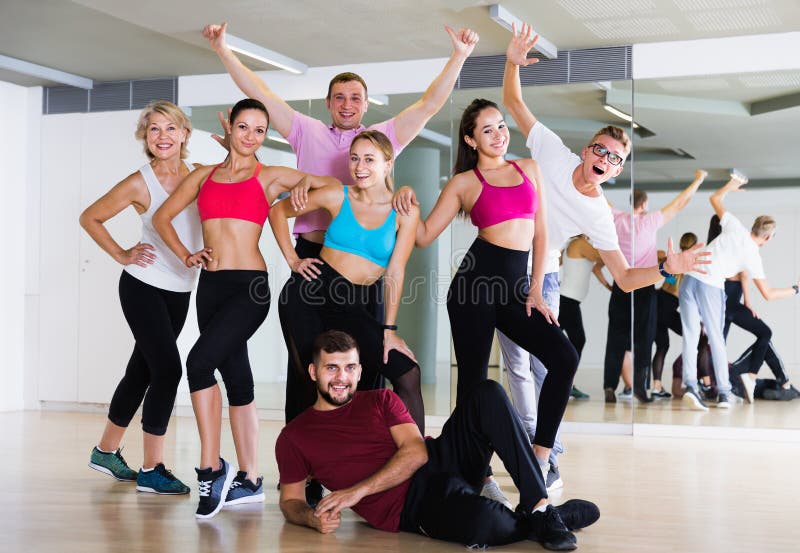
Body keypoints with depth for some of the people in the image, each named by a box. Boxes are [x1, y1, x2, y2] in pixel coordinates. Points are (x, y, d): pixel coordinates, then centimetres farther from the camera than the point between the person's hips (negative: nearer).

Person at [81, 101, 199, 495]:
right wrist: (121, 255, -6)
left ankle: (106, 451, 32)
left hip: (180, 291, 5)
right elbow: (90, 218, -1)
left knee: (142, 371, 15)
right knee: (168, 369, -13)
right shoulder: (139, 184, -10)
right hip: (143, 287, -5)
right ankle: (151, 469, -3)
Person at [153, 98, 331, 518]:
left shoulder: (271, 177, 5)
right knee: (236, 378, 9)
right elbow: (162, 217, 20)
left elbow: (331, 184, 4)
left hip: (249, 286, -5)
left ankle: (211, 470, -12)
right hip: (210, 285, 5)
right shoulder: (204, 176, 15)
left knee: (199, 361, -21)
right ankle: (248, 481, 17)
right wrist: (185, 255, 7)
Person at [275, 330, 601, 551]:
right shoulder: (293, 438, 11)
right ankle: (562, 515, -8)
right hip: (409, 507, -4)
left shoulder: (381, 401, 17)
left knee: (488, 394, -20)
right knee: (480, 523, -39)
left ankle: (539, 507, -21)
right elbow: (290, 501, 12)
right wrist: (313, 519, -14)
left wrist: (357, 491, -11)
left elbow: (416, 452, 2)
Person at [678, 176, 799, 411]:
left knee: (690, 336, 0)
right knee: (716, 339, 10)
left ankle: (690, 384, -15)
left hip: (690, 279, 3)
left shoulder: (735, 227, 8)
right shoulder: (753, 257, 3)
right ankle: (723, 393, 12)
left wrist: (730, 185, 38)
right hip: (711, 287, -3)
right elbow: (768, 294, 6)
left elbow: (715, 199, 21)